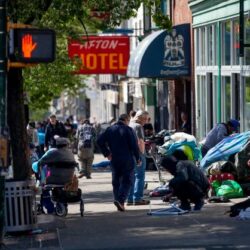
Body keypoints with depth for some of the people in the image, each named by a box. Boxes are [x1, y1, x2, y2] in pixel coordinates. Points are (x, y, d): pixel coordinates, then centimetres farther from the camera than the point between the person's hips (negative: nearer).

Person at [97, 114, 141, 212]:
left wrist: (106, 153, 4)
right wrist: (137, 158, -1)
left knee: (116, 181, 13)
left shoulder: (110, 129, 7)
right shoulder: (128, 130, -6)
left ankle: (118, 200, 12)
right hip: (127, 160, -4)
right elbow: (134, 145, -11)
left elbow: (100, 141, 1)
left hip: (114, 160, 4)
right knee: (127, 180, 1)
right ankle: (121, 199, -18)